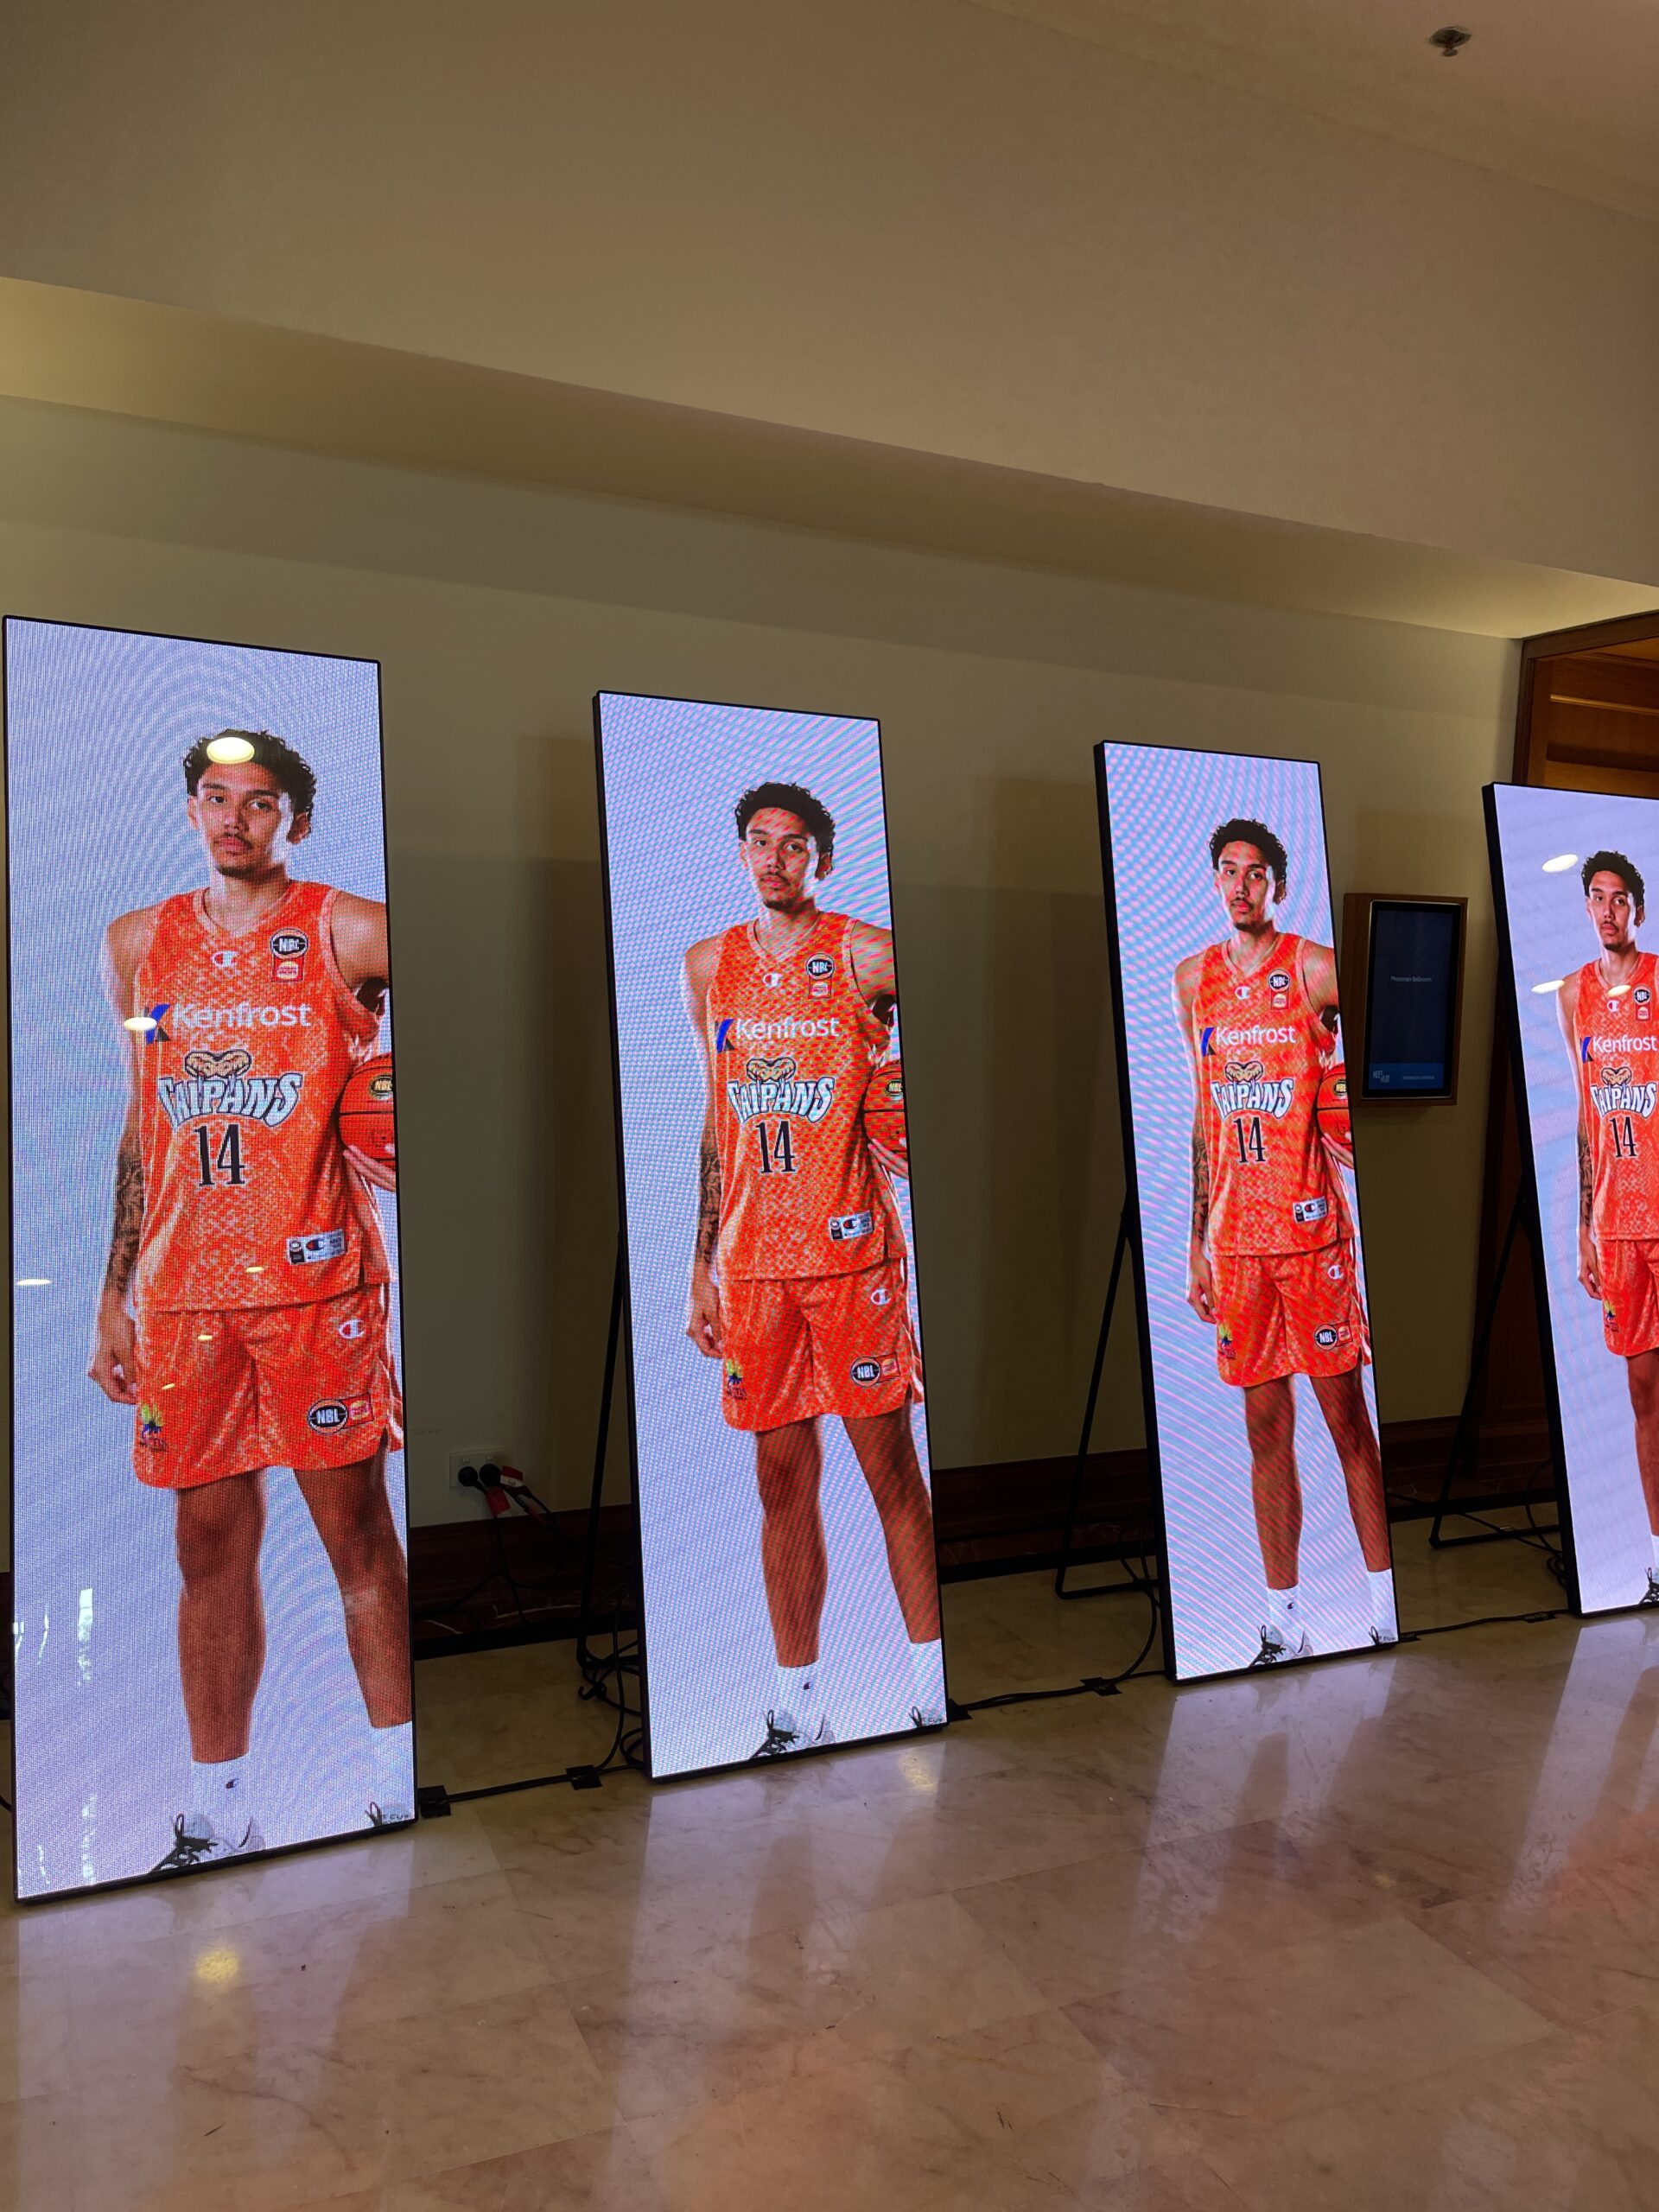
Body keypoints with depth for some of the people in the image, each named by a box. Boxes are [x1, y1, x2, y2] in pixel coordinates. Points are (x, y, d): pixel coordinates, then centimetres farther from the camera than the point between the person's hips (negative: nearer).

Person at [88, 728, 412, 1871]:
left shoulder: (350, 932, 0)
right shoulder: (138, 943, 14)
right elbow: (145, 1123, 17)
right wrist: (117, 1293, 15)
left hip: (317, 1275, -4)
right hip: (183, 1286, 4)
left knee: (356, 1526, 1)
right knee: (211, 1540, 9)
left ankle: (399, 1787, 14)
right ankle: (220, 1812, 21)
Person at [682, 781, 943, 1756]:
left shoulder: (866, 955, -1)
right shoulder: (709, 965, 12)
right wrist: (703, 1264, 14)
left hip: (852, 1246, -4)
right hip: (753, 1256, 4)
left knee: (890, 1464, 1)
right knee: (783, 1474, 8)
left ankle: (932, 1686, 15)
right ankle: (800, 1703, 19)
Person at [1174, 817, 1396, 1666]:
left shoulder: (1314, 967, -3)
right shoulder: (1193, 979, 11)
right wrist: (1197, 1241, 14)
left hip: (1313, 1225, -4)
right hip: (1236, 1235, 4)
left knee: (1346, 1414, 3)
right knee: (1265, 1426, 8)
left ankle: (1384, 1607, 16)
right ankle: (1284, 1619, 17)